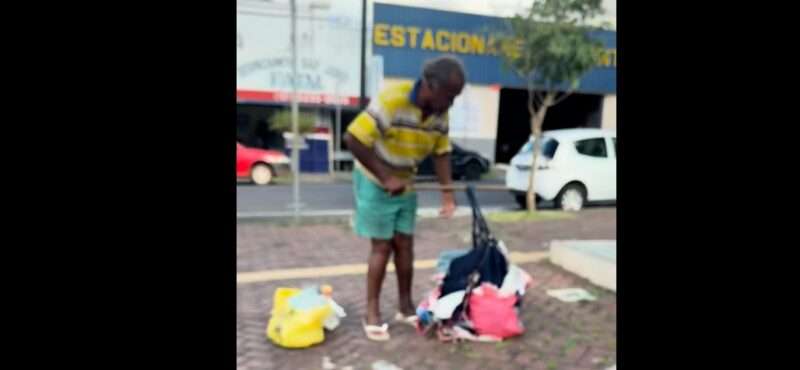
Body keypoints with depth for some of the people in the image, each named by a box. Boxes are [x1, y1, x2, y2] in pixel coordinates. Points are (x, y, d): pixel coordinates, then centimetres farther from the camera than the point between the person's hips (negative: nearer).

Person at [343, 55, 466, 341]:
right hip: (375, 181, -6)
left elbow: (441, 152, 2)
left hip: (405, 184, 6)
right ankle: (372, 313, 11)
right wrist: (385, 177, -29)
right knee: (382, 246, -3)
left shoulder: (440, 113, -8)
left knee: (405, 244, 9)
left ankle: (405, 306, 22)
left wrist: (447, 191, -11)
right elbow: (353, 139, -30)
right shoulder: (391, 100, -29)